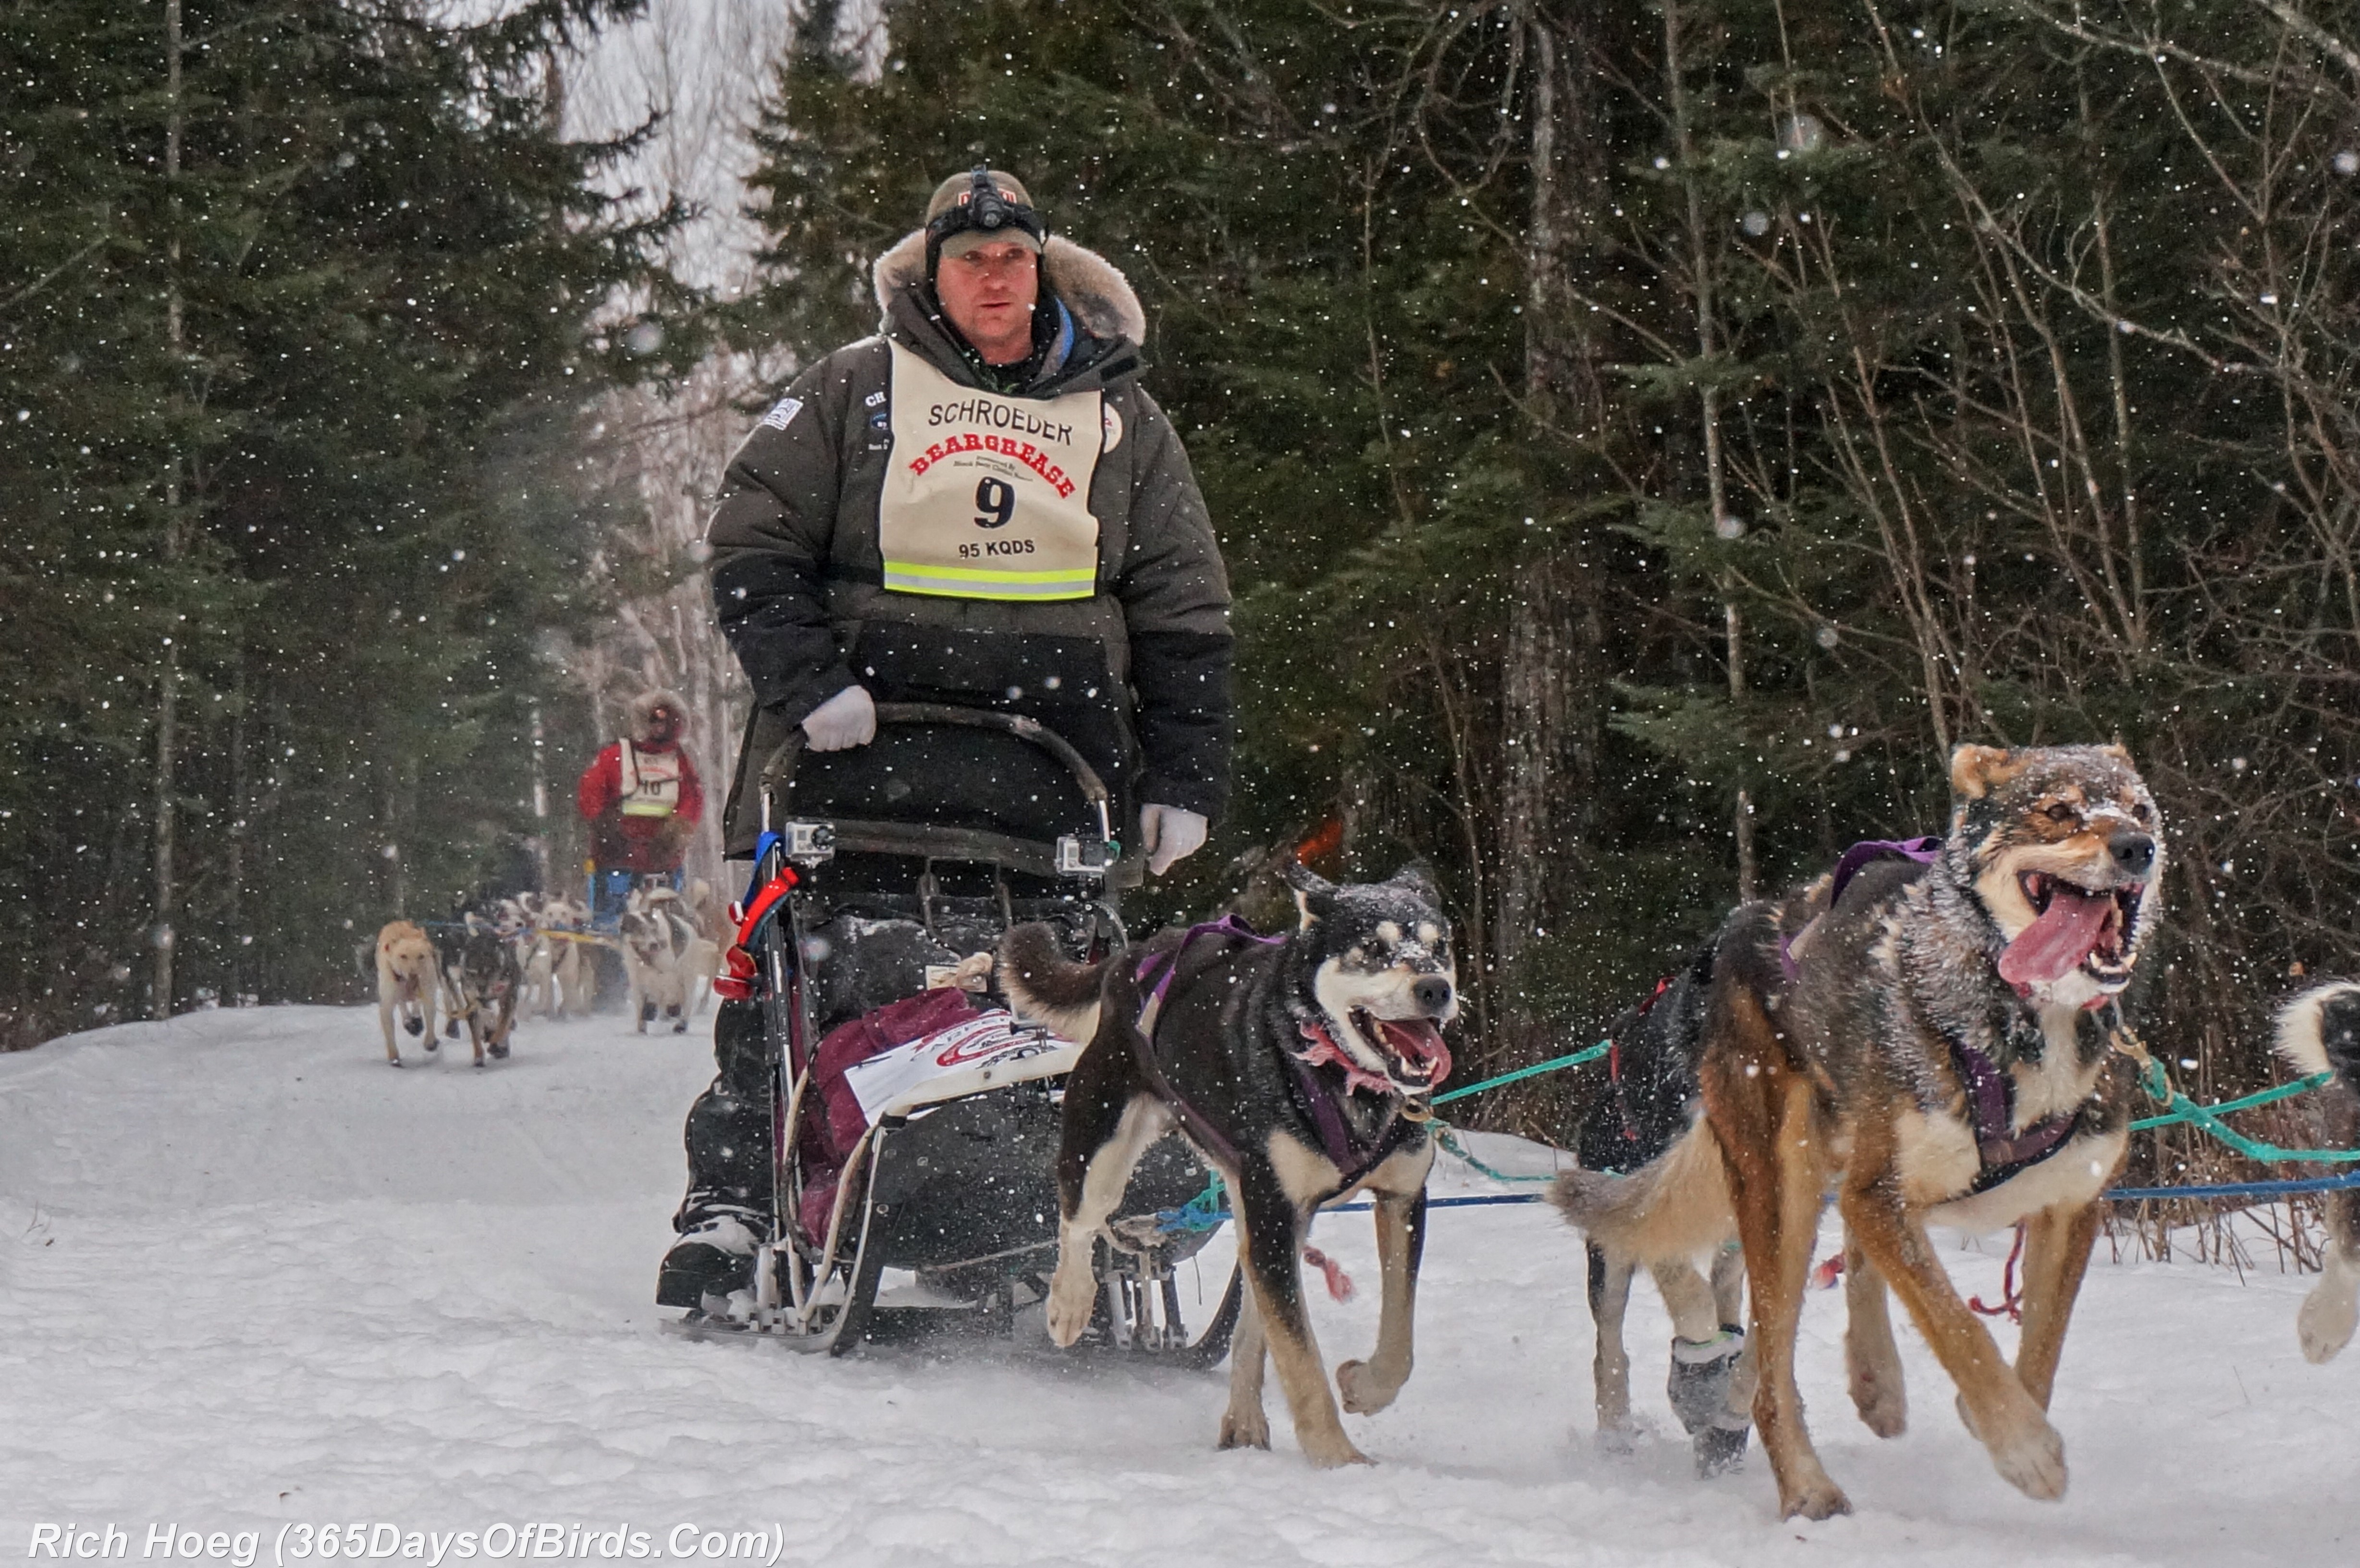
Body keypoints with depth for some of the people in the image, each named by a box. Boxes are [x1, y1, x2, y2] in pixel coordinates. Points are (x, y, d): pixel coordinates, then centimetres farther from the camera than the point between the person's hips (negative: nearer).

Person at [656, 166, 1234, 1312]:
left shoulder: (1119, 419, 15)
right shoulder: (854, 391, 8)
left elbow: (1183, 607, 15)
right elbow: (753, 543, 6)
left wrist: (1184, 777, 6)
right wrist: (809, 683, -9)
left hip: (1056, 745, 1)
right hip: (862, 736, -1)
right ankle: (731, 1194, -1)